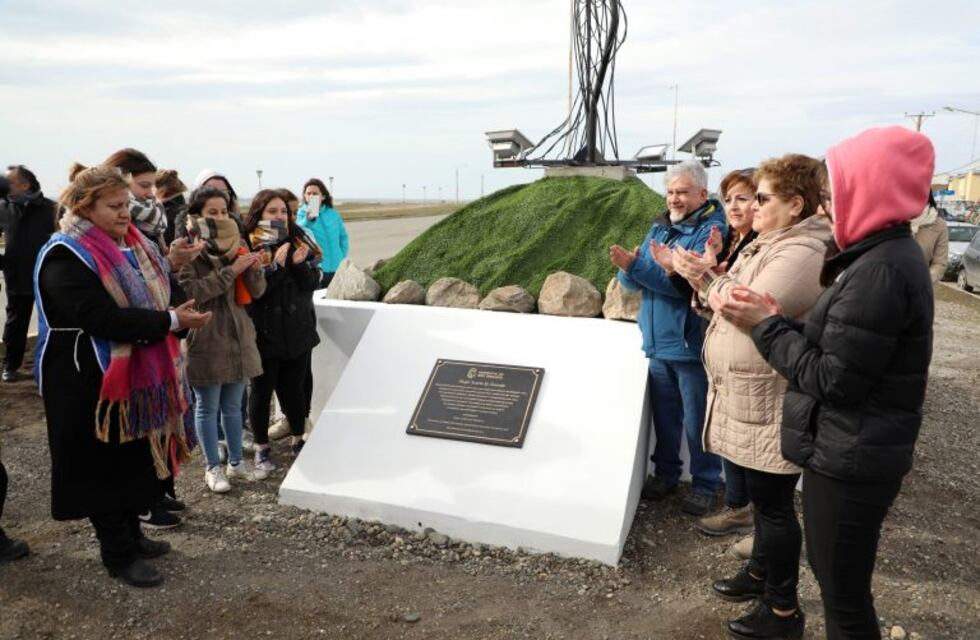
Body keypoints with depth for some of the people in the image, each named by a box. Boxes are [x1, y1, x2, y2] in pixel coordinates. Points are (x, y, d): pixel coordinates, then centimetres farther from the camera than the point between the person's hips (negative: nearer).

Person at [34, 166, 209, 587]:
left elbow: (154, 298, 14)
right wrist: (171, 322, -26)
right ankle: (118, 555, 18)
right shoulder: (65, 258, -18)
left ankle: (131, 534, 35)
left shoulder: (130, 247, 9)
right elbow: (104, 318, -28)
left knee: (137, 459, 18)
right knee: (105, 466, 5)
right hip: (91, 382, -8)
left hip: (136, 374, 8)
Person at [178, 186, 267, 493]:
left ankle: (236, 462, 29)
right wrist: (231, 270, -24)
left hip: (238, 336, 5)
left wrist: (254, 269, -15)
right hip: (205, 339, -5)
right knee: (207, 407, 8)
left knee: (233, 405, 16)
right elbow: (191, 290, -21)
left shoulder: (237, 243, 9)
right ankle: (213, 467, 21)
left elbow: (257, 292, 6)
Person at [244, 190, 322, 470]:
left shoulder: (296, 240, 5)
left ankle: (298, 439, 32)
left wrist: (301, 264, -17)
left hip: (298, 330, 4)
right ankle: (261, 447, 25)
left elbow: (313, 282, 2)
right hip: (264, 332, -4)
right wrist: (276, 266, -26)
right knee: (262, 390, 9)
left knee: (294, 388, 15)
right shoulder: (248, 246, -10)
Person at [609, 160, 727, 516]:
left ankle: (706, 485, 18)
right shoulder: (659, 228, 11)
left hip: (691, 347, -7)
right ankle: (666, 473, 32)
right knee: (664, 416, 17)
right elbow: (633, 283, 8)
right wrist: (627, 269, -16)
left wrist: (634, 265, -27)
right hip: (658, 344, 7)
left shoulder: (711, 230, -12)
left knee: (697, 422, 4)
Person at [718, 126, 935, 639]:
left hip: (851, 460, -10)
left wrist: (766, 327, -13)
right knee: (831, 573, 24)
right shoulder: (886, 257, 9)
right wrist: (776, 320, -1)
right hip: (849, 452, 10)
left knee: (844, 594, 7)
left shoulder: (881, 272, -24)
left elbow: (833, 380, -23)